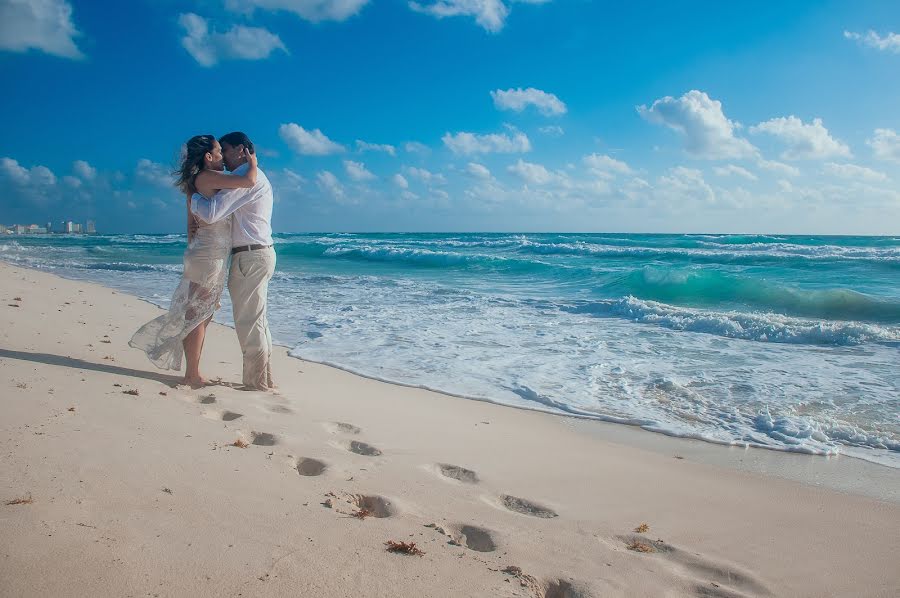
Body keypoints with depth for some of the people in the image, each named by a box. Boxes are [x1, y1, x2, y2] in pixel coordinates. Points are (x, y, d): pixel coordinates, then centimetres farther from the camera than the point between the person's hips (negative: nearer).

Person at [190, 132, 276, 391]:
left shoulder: (246, 177, -14)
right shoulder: (255, 176, 20)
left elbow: (210, 214, -21)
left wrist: (192, 196, -3)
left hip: (250, 256, -11)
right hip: (260, 254, 11)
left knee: (248, 323, -6)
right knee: (257, 322, 14)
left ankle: (256, 383, 0)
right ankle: (264, 379, 21)